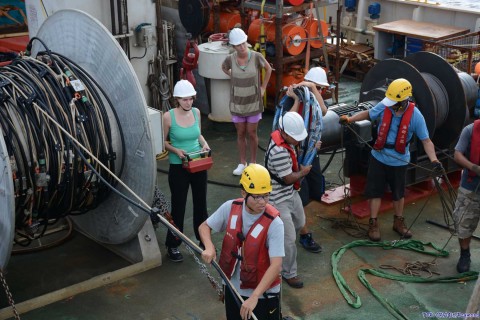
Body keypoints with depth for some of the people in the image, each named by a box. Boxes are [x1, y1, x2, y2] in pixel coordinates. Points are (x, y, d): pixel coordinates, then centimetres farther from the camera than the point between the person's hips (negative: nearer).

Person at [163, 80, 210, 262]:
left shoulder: (196, 112, 0)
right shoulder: (168, 117, -14)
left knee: (201, 203, 16)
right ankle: (173, 246, 20)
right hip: (178, 167, -4)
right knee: (178, 206, 5)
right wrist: (176, 150, -21)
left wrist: (204, 144, -5)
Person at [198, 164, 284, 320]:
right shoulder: (230, 208, -10)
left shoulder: (274, 223, -23)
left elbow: (276, 265, -26)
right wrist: (209, 247, -16)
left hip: (263, 294, -4)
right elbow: (204, 227, 5)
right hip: (233, 289, 4)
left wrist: (254, 296, -33)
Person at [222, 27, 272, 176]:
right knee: (240, 133, 11)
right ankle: (242, 163, 24)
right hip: (237, 102, 1)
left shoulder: (256, 57, -16)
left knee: (252, 133, 7)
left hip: (253, 101, -1)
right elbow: (224, 68, 14)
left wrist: (263, 88, 3)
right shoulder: (230, 59, -11)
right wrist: (234, 77, 5)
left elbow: (268, 69, 3)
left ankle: (253, 162, 23)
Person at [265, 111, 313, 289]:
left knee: (299, 223, 29)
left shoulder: (278, 134, -7)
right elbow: (289, 178, -26)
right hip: (279, 200, -10)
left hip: (291, 192, 10)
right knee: (289, 239, -2)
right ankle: (289, 273, 15)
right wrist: (304, 171, -4)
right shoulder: (279, 152, -34)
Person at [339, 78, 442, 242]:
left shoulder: (415, 116, -20)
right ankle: (373, 224, 20)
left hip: (399, 161, 0)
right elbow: (368, 113, 3)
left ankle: (399, 222, 37)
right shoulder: (384, 106, -18)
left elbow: (426, 140, -15)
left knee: (398, 193, 18)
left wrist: (434, 160, -27)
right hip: (378, 157, 1)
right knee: (374, 191, 6)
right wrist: (349, 119, -7)